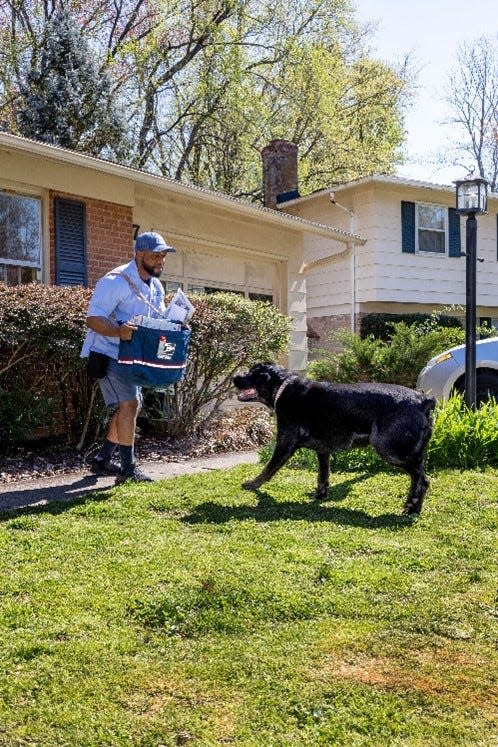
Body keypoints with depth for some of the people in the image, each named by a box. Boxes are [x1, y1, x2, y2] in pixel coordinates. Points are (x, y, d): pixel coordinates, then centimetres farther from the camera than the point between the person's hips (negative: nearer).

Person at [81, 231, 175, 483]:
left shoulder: (156, 286, 7)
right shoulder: (116, 281, -20)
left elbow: (160, 318, 16)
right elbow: (92, 319, -24)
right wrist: (119, 331, -42)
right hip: (108, 352, -9)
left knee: (132, 406, 12)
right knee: (129, 403, -18)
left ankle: (101, 460, 25)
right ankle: (128, 468, -12)